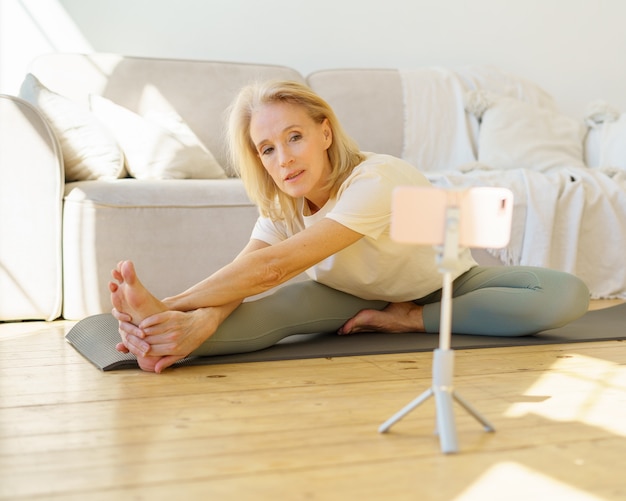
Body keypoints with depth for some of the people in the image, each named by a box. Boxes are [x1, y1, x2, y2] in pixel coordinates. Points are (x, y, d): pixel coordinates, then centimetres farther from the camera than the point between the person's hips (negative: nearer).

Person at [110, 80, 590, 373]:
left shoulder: (377, 181, -36)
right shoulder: (283, 204, -15)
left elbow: (272, 265, -45)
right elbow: (242, 273, -33)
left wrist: (174, 304, -50)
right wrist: (199, 321, -56)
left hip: (448, 285, -2)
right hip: (360, 297, 3)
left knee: (568, 295, -30)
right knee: (280, 306, -31)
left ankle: (409, 320, -27)